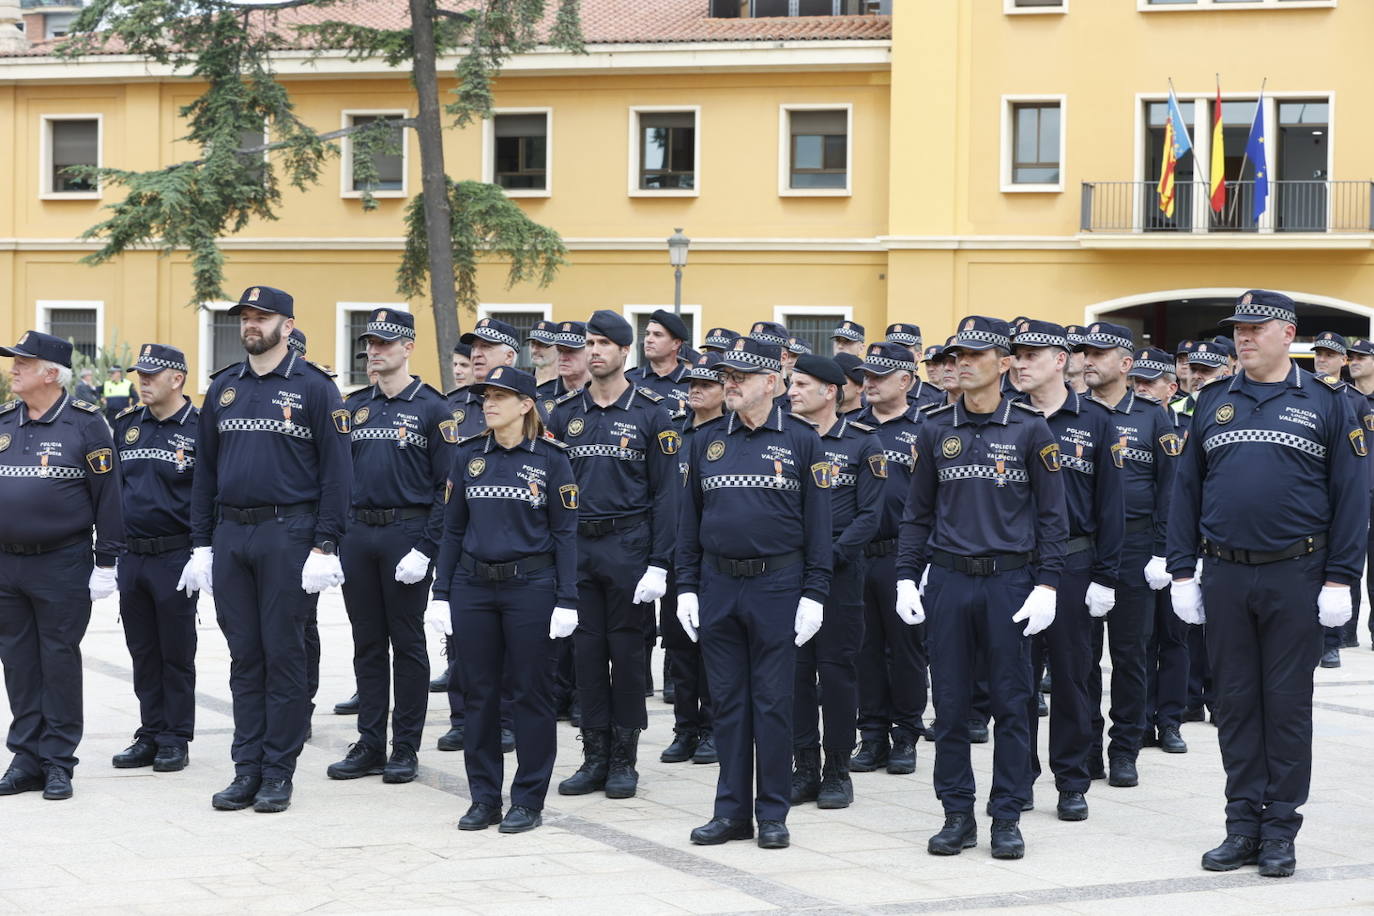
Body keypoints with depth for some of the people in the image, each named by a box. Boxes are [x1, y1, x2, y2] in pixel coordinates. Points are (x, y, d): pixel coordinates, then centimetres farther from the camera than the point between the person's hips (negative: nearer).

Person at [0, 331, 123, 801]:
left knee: (60, 660, 2)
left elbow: (107, 494, -6)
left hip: (63, 566, -5)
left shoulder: (85, 423, -6)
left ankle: (58, 762, 9)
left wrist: (106, 563, -8)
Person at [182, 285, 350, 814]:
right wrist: (201, 545, 9)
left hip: (288, 535, -5)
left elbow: (335, 471, -6)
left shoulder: (313, 388, -3)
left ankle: (279, 773, 5)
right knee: (244, 656, 8)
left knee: (284, 654, 0)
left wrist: (324, 548, -12)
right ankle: (247, 770, 13)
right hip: (230, 536, 5)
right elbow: (205, 469, 15)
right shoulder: (223, 389, 12)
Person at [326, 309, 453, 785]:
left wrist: (425, 548, -15)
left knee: (407, 643, 2)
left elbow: (446, 486, -7)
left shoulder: (431, 408, -3)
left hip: (406, 534, -5)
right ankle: (369, 744, 15)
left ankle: (406, 748, 8)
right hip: (357, 535, 5)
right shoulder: (353, 406, 12)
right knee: (367, 643, 9)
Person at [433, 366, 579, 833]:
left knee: (532, 691, 2)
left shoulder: (550, 458, -3)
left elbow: (564, 532, -3)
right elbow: (453, 527, 11)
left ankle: (528, 800, 9)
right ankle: (484, 798, 16)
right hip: (473, 586, 4)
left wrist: (566, 600, -8)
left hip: (530, 585, -4)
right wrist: (441, 593, 5)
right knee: (479, 692, 7)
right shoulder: (468, 456, 7)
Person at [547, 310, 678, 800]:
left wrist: (658, 565, -11)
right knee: (586, 649, 6)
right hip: (575, 546, 3)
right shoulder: (565, 412, 8)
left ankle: (624, 761, 11)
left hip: (628, 545, -3)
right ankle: (594, 757, 13)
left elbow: (666, 492, -4)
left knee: (626, 649, 2)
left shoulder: (651, 412, -3)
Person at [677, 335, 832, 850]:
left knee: (773, 702, 0)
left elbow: (818, 524, -2)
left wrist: (814, 594, -8)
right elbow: (690, 519, 12)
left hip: (777, 586, -3)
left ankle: (773, 815, 8)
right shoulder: (707, 442, 9)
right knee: (727, 700, 7)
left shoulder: (801, 441, -1)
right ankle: (731, 811, 14)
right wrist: (686, 587, 5)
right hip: (717, 585, 3)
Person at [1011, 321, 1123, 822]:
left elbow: (1110, 502, 1)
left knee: (1070, 675, 5)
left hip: (1072, 562, -1)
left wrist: (1104, 575, -5)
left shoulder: (1093, 421, 0)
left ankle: (1072, 782, 14)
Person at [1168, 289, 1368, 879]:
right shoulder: (1213, 403, 9)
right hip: (1224, 577, 3)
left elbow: (1350, 496, -1)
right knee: (1236, 702, 7)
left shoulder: (1326, 404, 1)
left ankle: (1280, 830, 10)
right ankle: (1243, 825, 14)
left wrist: (1339, 581, -7)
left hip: (1294, 579, -3)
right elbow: (1187, 490, 10)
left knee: (1287, 702, 2)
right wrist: (1182, 573, 4)